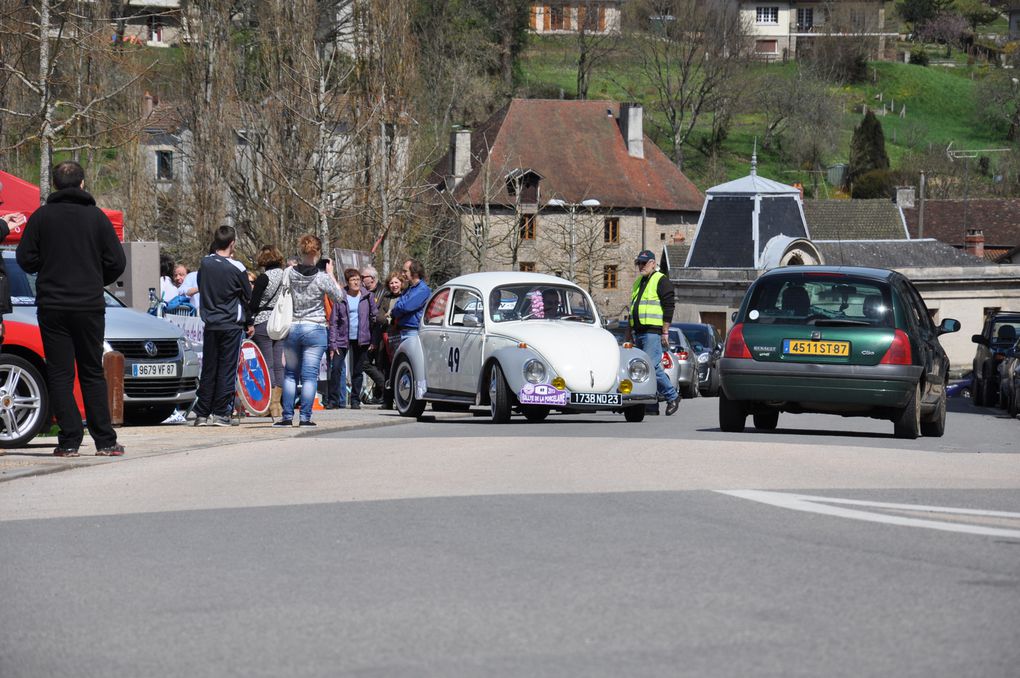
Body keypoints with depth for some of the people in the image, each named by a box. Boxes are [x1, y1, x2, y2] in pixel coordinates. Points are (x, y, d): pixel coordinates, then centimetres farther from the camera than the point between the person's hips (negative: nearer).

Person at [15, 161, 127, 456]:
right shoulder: (96, 217, -1)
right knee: (92, 373, 9)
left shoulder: (41, 217, -3)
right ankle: (105, 440, 5)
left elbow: (26, 259, -3)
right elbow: (117, 262, -1)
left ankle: (69, 440, -6)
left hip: (52, 307, -1)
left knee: (59, 374, 2)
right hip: (90, 306, 1)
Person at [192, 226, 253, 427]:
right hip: (232, 325, -4)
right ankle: (220, 413, -2)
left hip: (210, 325, 4)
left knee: (208, 370, 8)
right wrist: (249, 323, 15)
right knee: (227, 369, 0)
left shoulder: (205, 263, 0)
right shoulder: (236, 268, -10)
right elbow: (248, 297, -1)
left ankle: (202, 414, 8)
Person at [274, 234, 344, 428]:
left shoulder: (290, 273, -3)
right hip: (314, 330, -3)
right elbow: (339, 297, 3)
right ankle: (305, 417, -2)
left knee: (290, 374, 11)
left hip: (291, 327, 3)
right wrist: (331, 275, 9)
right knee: (310, 375, 1)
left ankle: (287, 416, 8)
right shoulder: (322, 277, -10)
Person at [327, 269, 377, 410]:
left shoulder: (367, 296, 2)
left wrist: (373, 340, -1)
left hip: (361, 340, 1)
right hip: (343, 339, -1)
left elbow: (373, 317, 6)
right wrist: (332, 344, -8)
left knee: (358, 372, 8)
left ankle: (355, 400, 18)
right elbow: (333, 321, -2)